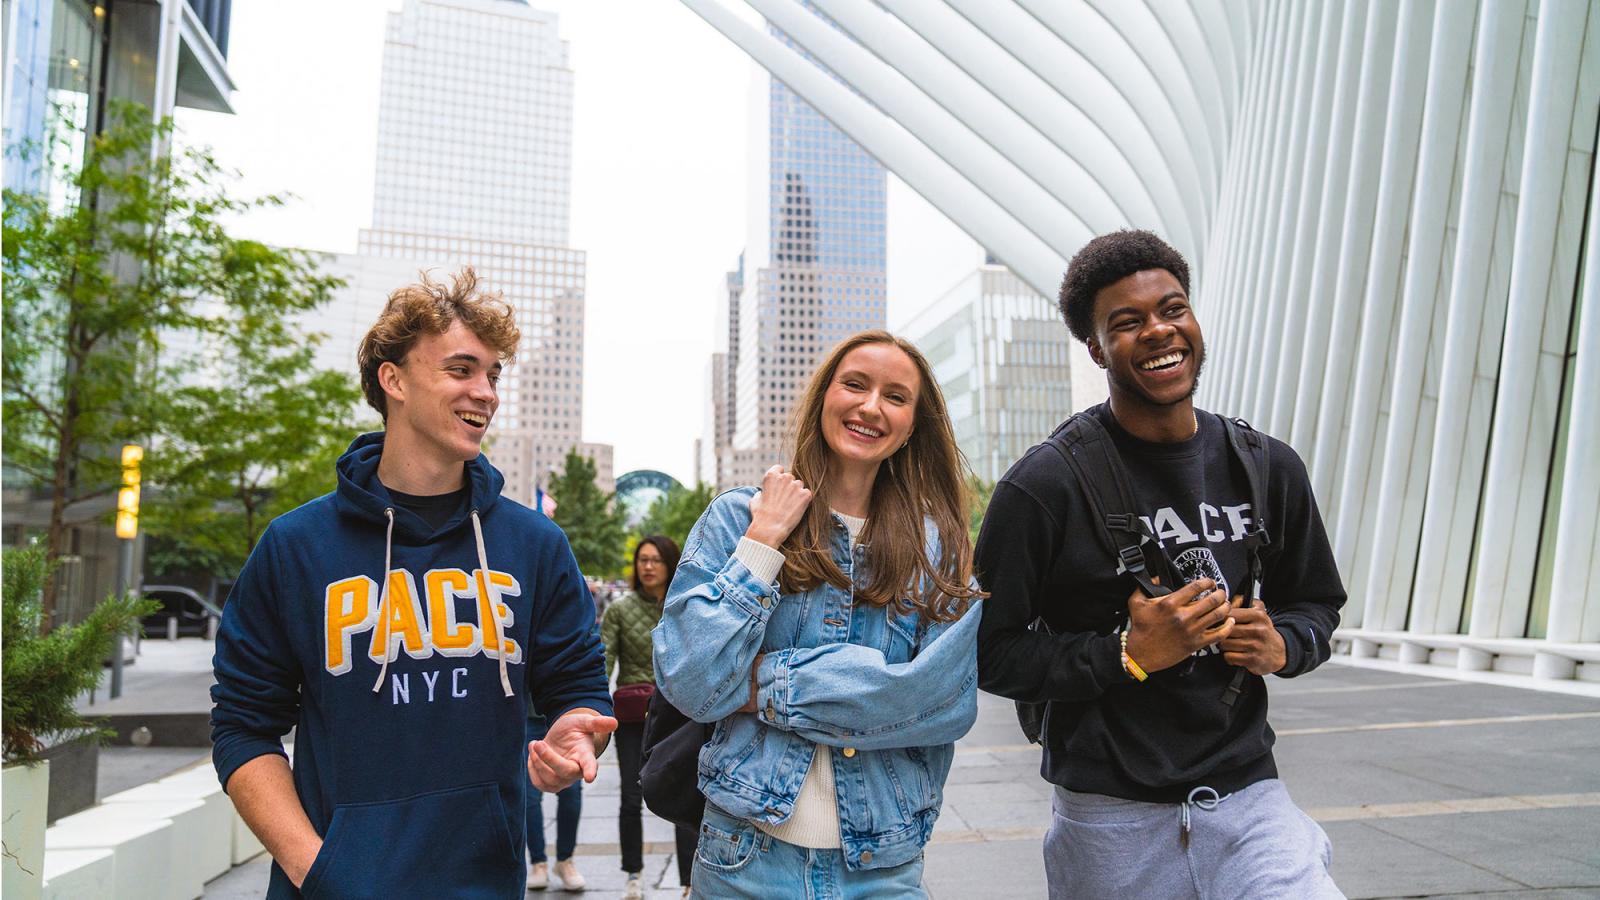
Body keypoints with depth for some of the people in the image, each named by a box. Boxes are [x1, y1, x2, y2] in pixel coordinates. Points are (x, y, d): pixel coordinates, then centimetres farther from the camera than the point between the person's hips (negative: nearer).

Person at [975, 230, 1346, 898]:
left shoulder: (1269, 468, 4)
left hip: (1248, 798, 3)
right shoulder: (1044, 486, -11)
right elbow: (991, 654, -10)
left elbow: (1318, 604, 17)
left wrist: (1281, 647, -5)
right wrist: (1128, 655, -19)